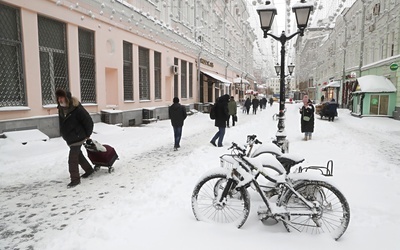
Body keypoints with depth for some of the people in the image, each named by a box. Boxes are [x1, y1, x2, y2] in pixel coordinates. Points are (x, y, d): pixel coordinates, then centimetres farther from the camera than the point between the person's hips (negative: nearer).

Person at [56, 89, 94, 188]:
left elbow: (88, 121, -18)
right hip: (69, 138, 9)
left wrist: (87, 134, -9)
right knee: (78, 155, 21)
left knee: (72, 158, -8)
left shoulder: (77, 109, -23)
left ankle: (75, 179, 5)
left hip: (77, 137, -9)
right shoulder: (61, 108, 1)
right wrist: (64, 134, 19)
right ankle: (89, 169, 39)